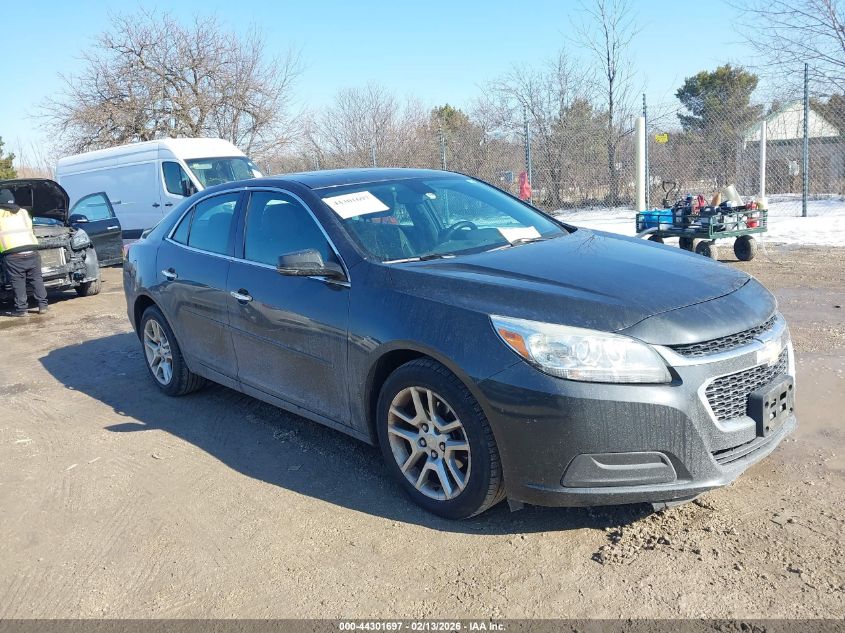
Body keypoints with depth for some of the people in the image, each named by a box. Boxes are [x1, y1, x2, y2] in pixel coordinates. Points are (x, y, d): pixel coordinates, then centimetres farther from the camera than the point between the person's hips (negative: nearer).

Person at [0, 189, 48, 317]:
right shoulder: (23, 212, 18)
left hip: (12, 255, -3)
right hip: (32, 252, 3)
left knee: (18, 283, 3)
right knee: (37, 279, 13)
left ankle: (21, 309, 2)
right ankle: (42, 305, 12)